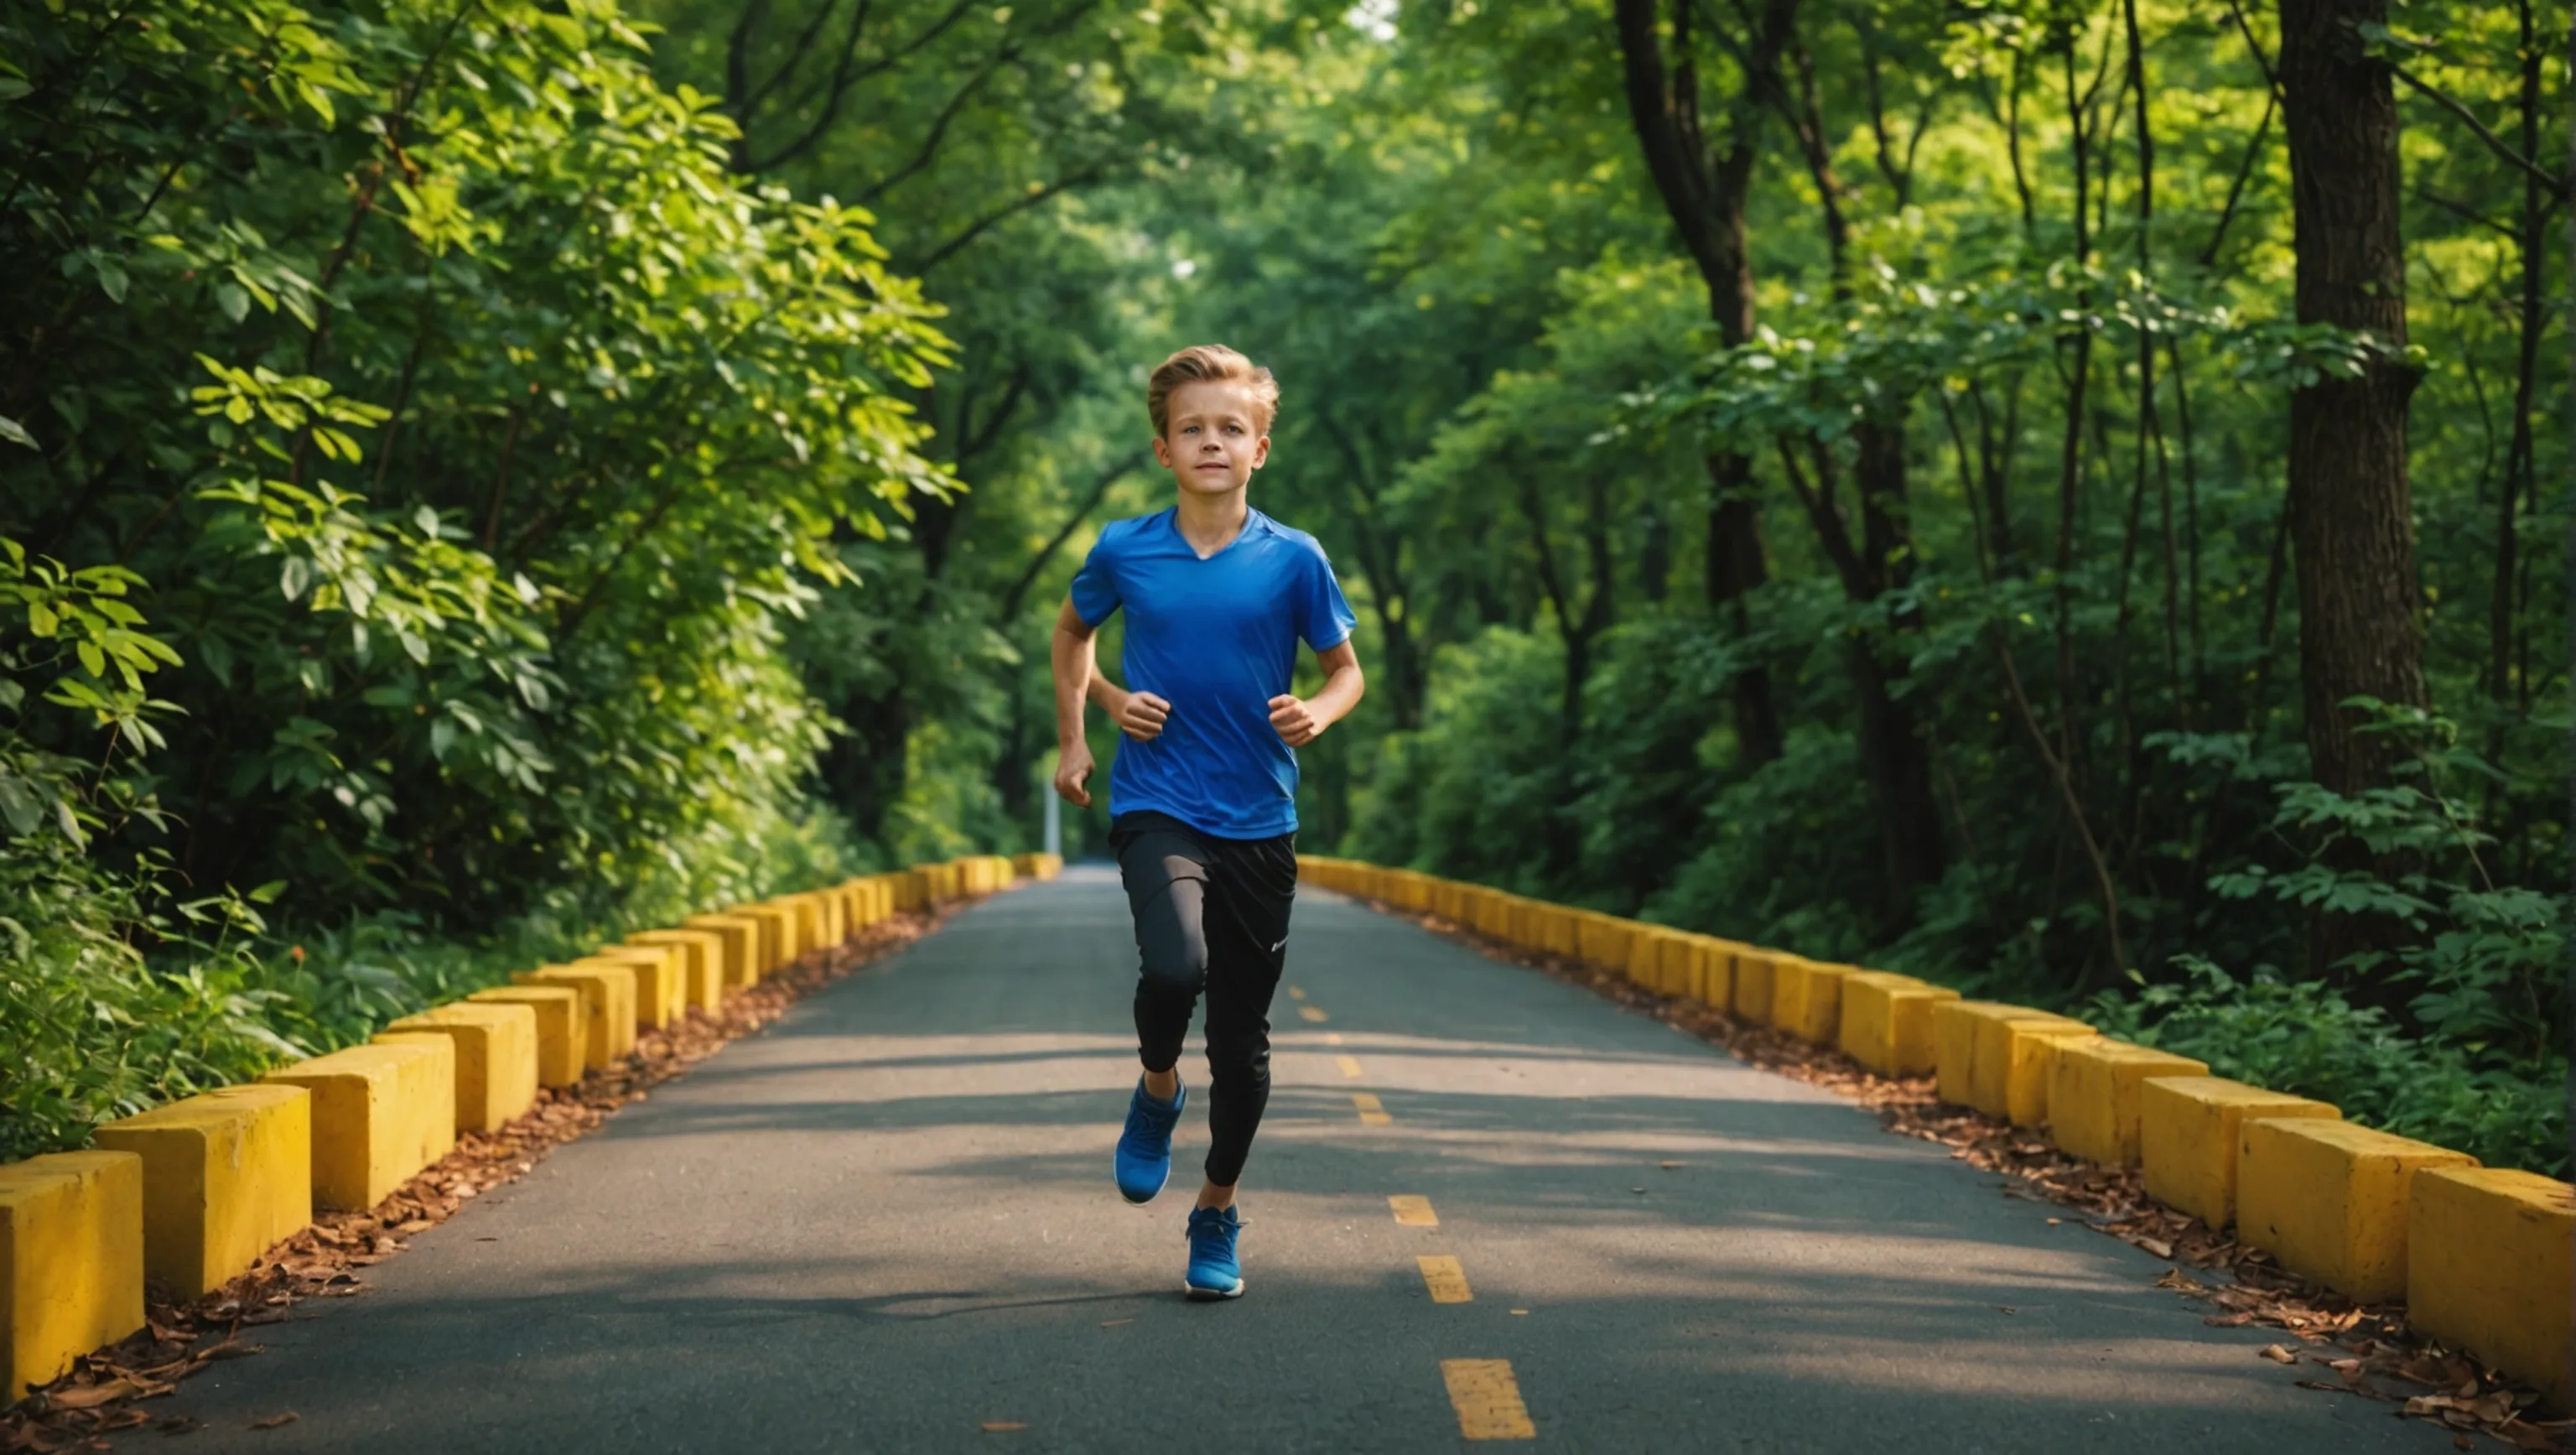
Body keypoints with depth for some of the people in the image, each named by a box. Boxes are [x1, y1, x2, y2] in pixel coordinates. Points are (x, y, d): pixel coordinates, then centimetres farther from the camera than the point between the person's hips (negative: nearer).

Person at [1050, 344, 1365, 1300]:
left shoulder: (1294, 560, -1)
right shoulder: (1124, 552, 1)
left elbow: (1346, 671, 10)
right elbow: (1073, 631, 21)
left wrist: (1317, 715, -12)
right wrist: (1082, 726, 7)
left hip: (1259, 822, 1)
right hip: (1156, 806, -1)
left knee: (1242, 1037, 6)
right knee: (1175, 963, -29)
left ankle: (1217, 1214, 26)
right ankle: (1157, 1090, 5)